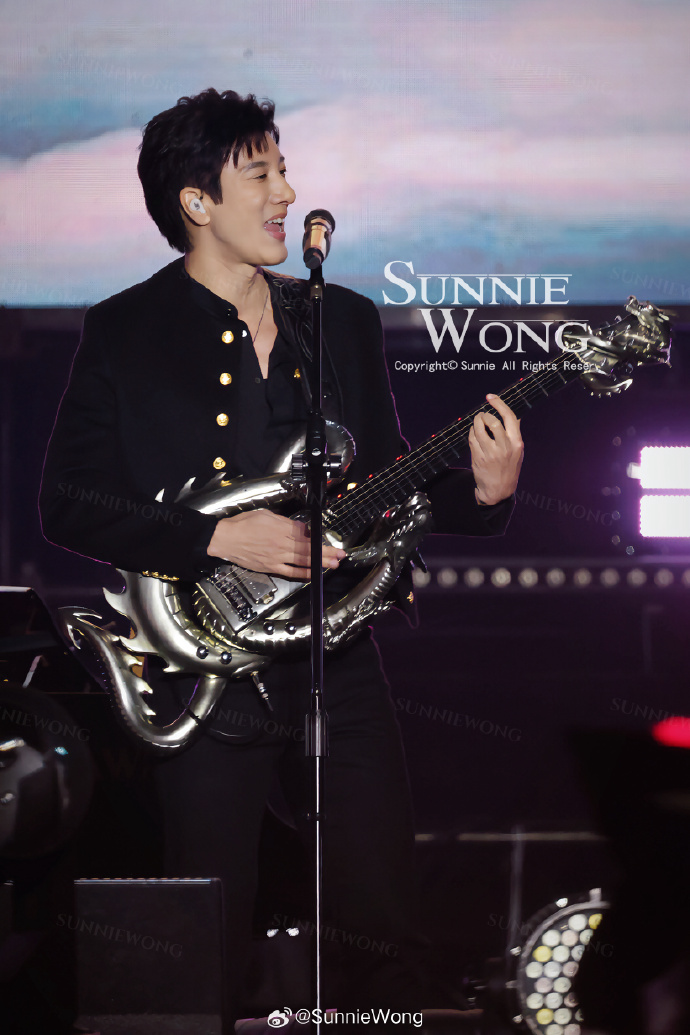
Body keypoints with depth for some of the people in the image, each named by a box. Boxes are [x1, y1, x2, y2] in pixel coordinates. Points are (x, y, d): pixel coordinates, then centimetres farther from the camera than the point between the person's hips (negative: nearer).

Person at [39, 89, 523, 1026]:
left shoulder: (347, 322, 11)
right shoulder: (123, 334, -3)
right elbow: (68, 504, -7)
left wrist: (481, 490, -5)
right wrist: (221, 538, -17)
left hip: (340, 669, 4)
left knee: (382, 929, 5)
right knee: (209, 957, 2)